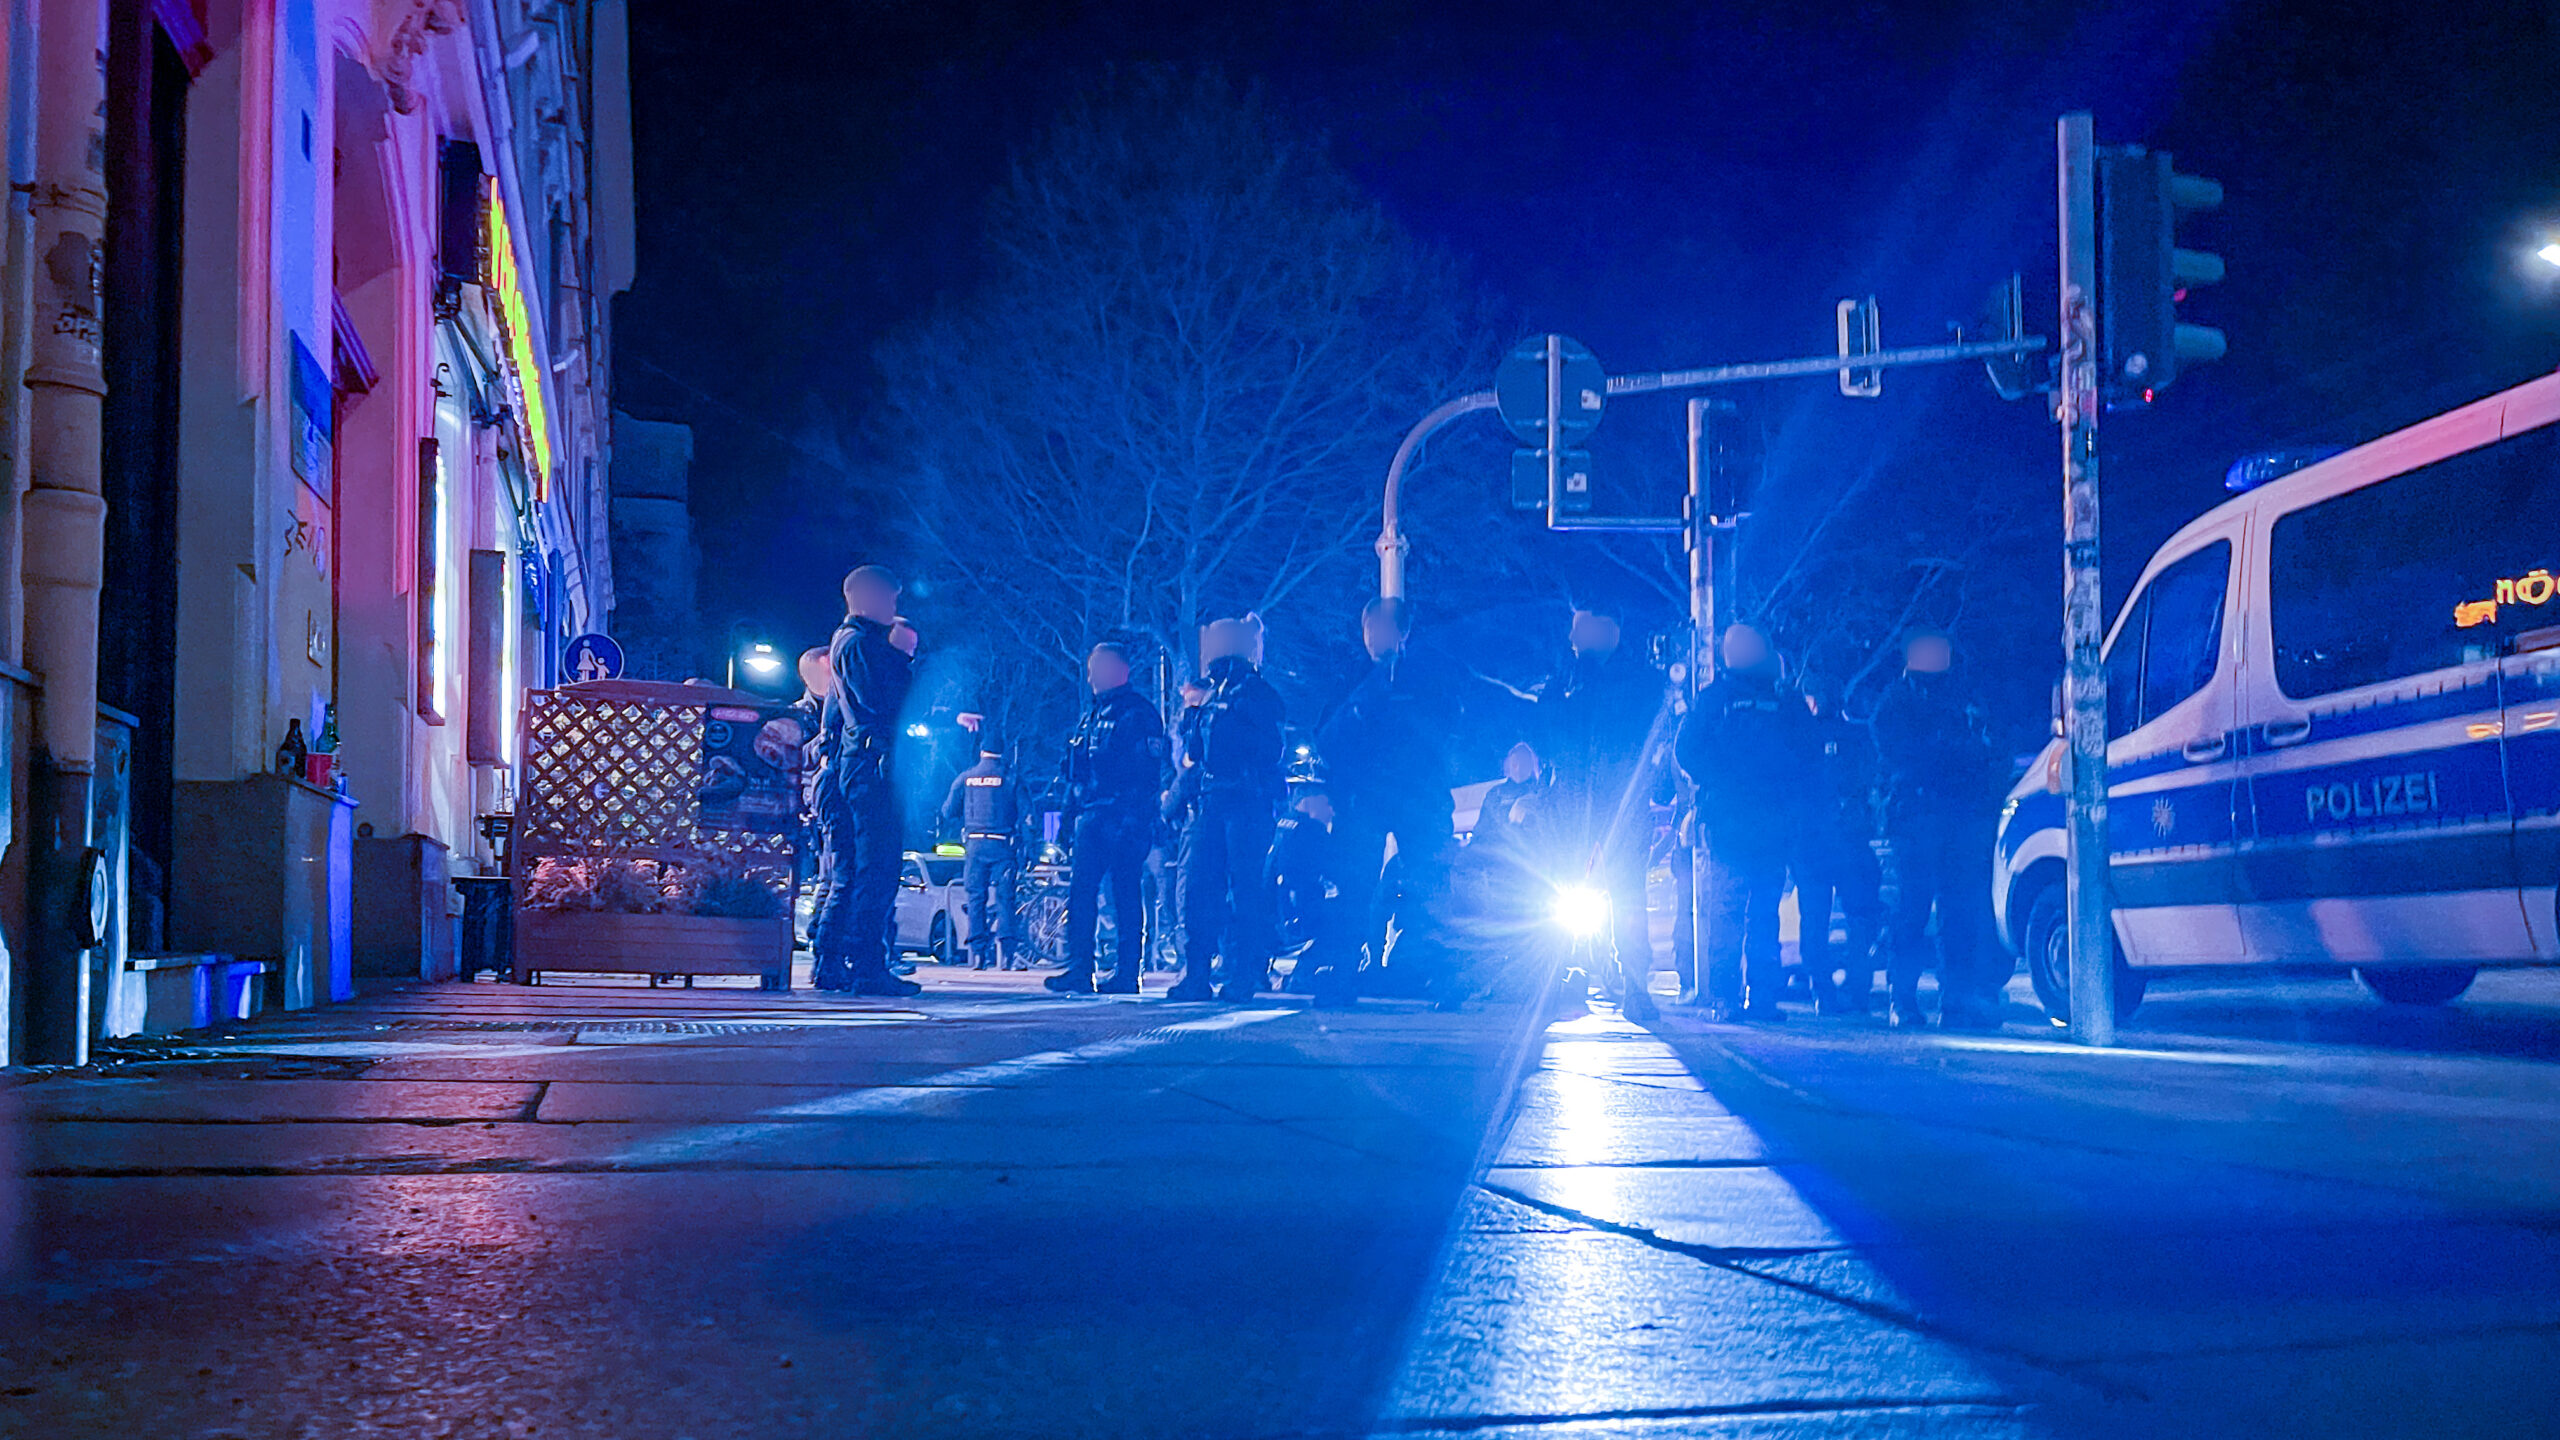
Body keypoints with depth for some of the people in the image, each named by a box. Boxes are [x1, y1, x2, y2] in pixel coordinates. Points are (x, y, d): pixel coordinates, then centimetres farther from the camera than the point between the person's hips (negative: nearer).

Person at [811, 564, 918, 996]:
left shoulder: (847, 641, 22)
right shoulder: (859, 643, -10)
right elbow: (885, 701, -18)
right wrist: (912, 664, -7)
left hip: (853, 763, 11)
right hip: (872, 765, -11)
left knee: (850, 869, 12)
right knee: (876, 868, -11)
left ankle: (830, 963, 13)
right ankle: (868, 967, -12)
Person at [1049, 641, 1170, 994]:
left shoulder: (1139, 713, -5)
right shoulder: (1092, 712, 21)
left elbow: (1148, 774, -12)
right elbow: (1076, 773, 24)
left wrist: (1135, 818, -19)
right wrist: (1070, 818, 19)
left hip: (1124, 819, -7)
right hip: (1090, 816, 7)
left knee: (1127, 897, -4)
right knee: (1080, 892, 2)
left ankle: (1127, 974, -1)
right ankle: (1079, 971, 2)